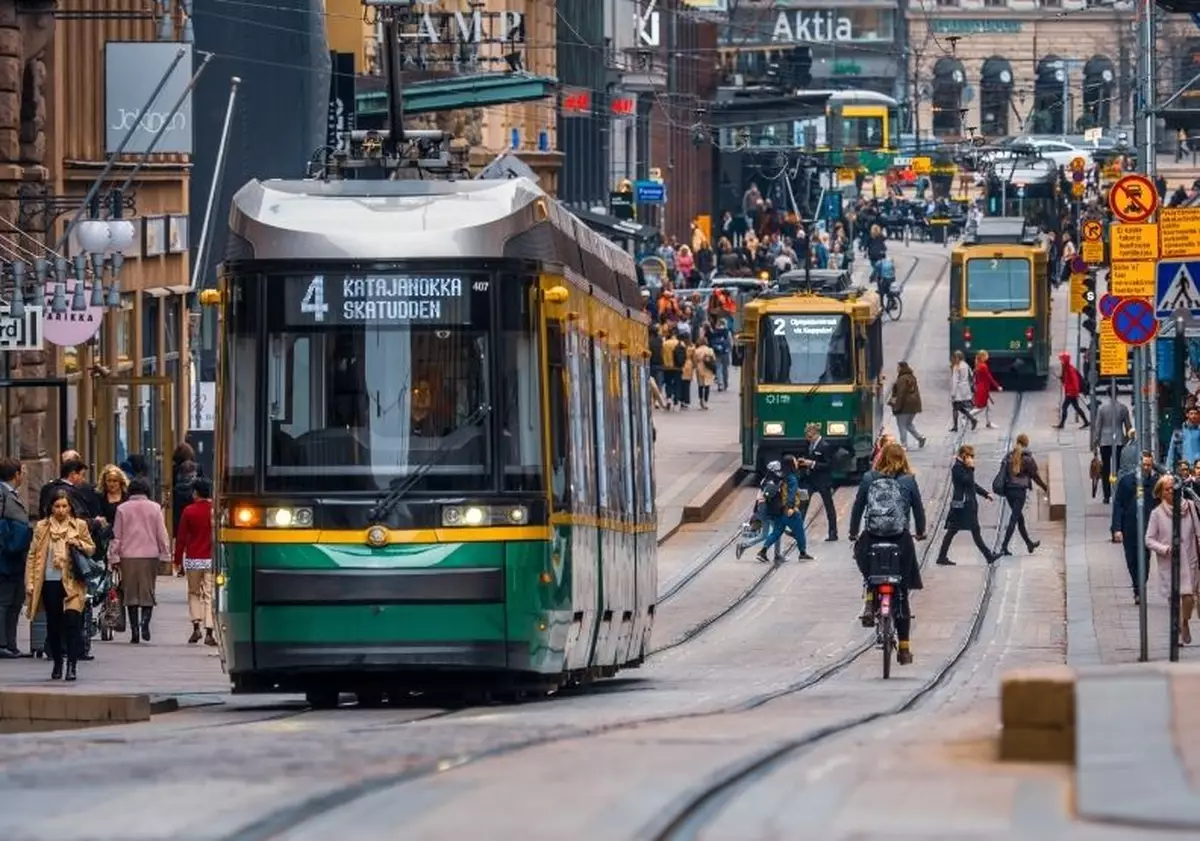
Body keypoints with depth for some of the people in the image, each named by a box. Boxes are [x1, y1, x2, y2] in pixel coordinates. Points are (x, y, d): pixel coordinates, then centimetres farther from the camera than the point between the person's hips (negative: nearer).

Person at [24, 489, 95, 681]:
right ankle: (57, 664, 21)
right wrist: (30, 582, 0)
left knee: (72, 622, -12)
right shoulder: (42, 527, 6)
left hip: (72, 583, -2)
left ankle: (71, 665, -12)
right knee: (53, 625, 7)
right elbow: (33, 555, 7)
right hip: (50, 582, 2)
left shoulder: (80, 526, 5)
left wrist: (79, 544, -9)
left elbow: (91, 549, 13)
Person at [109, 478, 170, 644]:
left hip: (128, 556, 0)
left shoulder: (122, 509, 1)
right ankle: (145, 620, -19)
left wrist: (114, 556, 8)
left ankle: (134, 631, 4)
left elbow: (117, 536, 3)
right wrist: (165, 554, 9)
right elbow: (162, 534, 2)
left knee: (131, 593, 6)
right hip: (150, 555, 0)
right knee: (148, 591, 6)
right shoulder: (154, 508, 0)